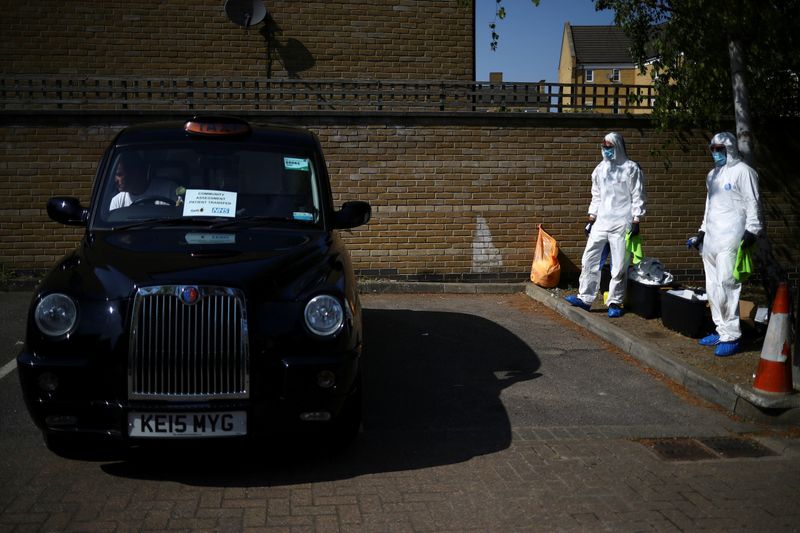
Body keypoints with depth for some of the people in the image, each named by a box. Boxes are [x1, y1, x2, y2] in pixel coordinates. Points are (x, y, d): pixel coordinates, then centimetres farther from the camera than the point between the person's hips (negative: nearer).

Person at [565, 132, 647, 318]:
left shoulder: (631, 168, -3)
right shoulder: (600, 169, 12)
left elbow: (638, 196, -4)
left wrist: (636, 221, -11)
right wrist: (591, 219, 13)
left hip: (622, 224, -5)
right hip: (601, 222, 5)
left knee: (619, 266, -1)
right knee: (589, 259, -1)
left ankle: (615, 302, 8)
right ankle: (585, 298, 5)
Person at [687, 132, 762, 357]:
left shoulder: (742, 171, -3)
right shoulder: (713, 175, 21)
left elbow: (752, 204, -7)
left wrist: (751, 231, -14)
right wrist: (702, 232, 24)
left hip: (730, 238, -8)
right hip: (711, 238, 8)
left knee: (726, 284, -13)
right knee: (712, 286, 8)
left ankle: (731, 336, -9)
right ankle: (722, 331, 16)